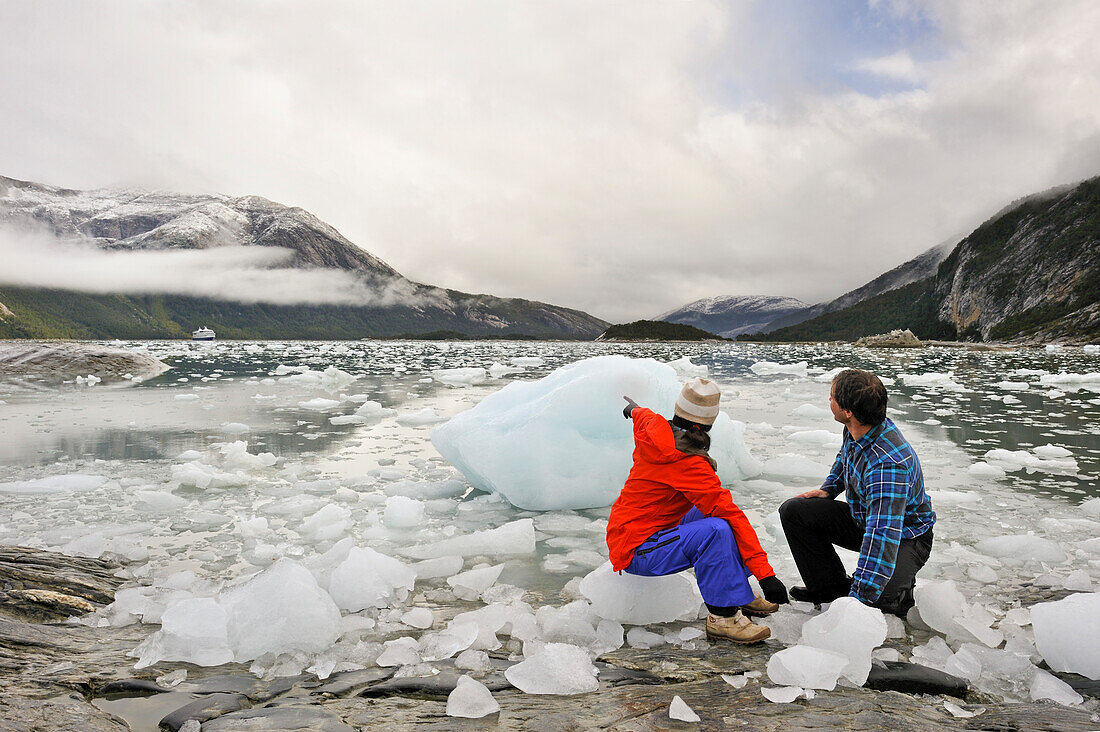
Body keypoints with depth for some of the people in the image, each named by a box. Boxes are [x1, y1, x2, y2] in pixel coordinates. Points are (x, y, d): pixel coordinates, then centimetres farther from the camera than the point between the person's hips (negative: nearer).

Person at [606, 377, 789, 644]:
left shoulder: (652, 426, -3)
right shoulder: (689, 465, -26)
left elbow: (641, 415, 24)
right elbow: (732, 514, -25)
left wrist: (635, 409, 49)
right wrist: (765, 573, -24)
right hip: (635, 552, -10)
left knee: (713, 513, 13)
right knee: (718, 530, -28)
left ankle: (739, 595, 16)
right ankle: (722, 617, -15)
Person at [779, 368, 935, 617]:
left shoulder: (889, 465, -39)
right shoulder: (855, 430, -12)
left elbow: (883, 535, -45)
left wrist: (858, 599, -48)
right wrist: (829, 489, 2)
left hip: (904, 537, -8)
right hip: (862, 518, 8)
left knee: (878, 594, -34)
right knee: (793, 511, -6)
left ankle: (899, 590, 5)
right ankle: (832, 586, 7)